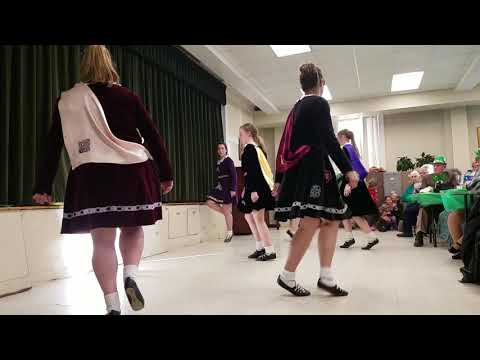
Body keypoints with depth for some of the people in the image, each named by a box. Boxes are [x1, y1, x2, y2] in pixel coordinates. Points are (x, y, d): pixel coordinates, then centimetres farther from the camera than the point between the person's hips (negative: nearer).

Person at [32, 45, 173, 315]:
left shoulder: (67, 101, 10)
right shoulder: (128, 96, 8)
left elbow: (54, 146, 8)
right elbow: (153, 136, 4)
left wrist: (44, 186, 11)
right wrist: (166, 173, 9)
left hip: (92, 175, 0)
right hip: (133, 171, 0)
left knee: (103, 241, 3)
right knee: (133, 228, 19)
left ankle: (113, 306, 5)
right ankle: (131, 276, -3)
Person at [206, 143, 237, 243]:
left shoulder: (229, 161, -8)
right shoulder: (218, 162, 13)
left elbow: (234, 175, -14)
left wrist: (233, 189, -19)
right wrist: (218, 186, 16)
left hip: (227, 188, -7)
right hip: (219, 187, 7)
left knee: (226, 211, -2)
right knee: (210, 203, -8)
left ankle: (229, 232, 10)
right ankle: (228, 214, 8)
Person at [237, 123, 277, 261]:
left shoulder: (249, 148, -10)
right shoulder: (256, 147, 18)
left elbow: (253, 171, -20)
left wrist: (253, 190, -25)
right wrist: (246, 189, 22)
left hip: (257, 188, -10)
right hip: (259, 186, 10)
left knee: (258, 219, -6)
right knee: (249, 216, 18)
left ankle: (270, 251, -1)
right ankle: (260, 248, 23)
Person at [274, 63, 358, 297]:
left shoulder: (297, 107, 21)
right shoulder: (319, 103, -2)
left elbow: (284, 145, 18)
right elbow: (328, 140, -13)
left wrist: (279, 179, 19)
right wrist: (348, 169, -12)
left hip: (298, 170, 9)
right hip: (312, 168, -9)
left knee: (331, 219, 8)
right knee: (311, 222, -9)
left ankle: (326, 277, 7)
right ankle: (287, 276, -4)